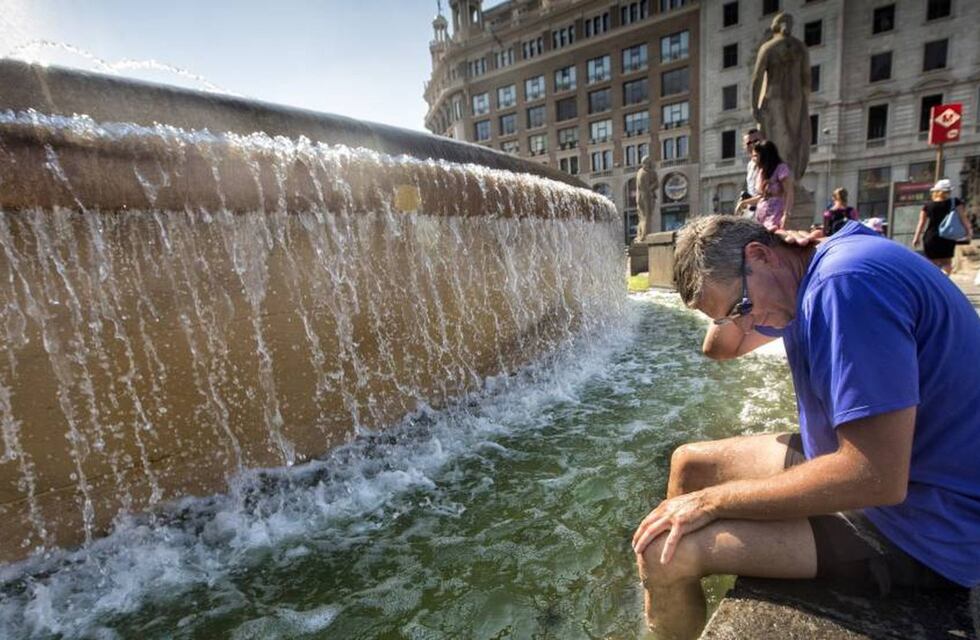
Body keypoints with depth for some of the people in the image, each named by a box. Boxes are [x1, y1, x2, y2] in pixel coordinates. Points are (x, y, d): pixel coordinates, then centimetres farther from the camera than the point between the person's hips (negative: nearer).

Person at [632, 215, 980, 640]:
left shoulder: (848, 284, -29)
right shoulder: (811, 273, 3)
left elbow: (876, 478, -31)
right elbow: (720, 349, 15)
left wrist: (711, 501, -23)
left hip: (920, 523, -10)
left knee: (665, 553, -22)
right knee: (687, 464, 13)